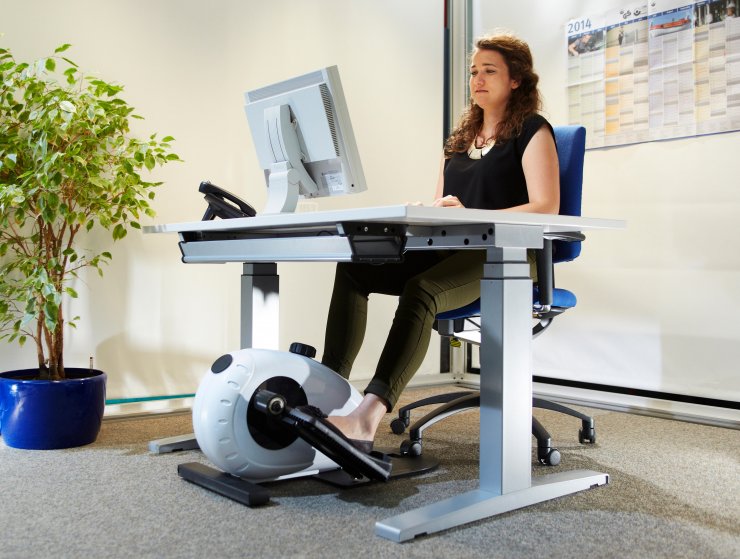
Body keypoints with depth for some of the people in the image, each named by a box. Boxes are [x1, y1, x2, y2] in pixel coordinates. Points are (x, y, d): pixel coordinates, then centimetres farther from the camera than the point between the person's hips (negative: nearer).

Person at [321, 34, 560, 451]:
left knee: (421, 290, -37)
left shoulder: (532, 131, 2)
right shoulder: (461, 137, 24)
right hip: (451, 250, 7)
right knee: (353, 267, -16)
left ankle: (369, 416, -46)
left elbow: (546, 208, -10)